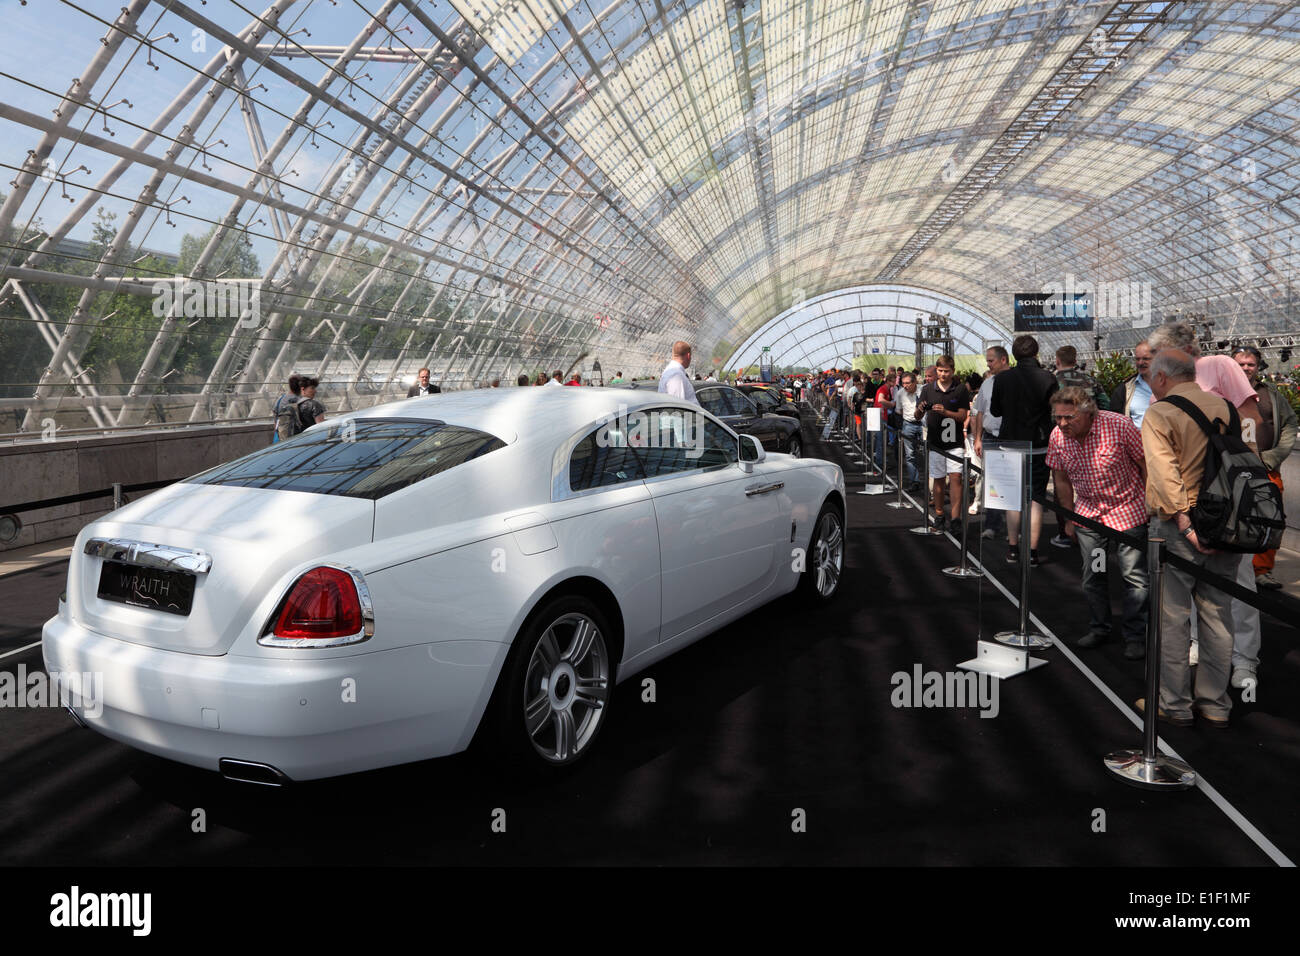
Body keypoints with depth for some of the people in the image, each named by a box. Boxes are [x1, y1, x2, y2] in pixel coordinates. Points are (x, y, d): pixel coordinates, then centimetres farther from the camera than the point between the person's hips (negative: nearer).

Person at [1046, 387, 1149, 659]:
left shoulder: (1119, 426, -21)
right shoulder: (1057, 436, -9)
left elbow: (1146, 465, -10)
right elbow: (1061, 480, 5)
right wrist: (1069, 519, 9)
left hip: (1127, 511, -4)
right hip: (1087, 513, 4)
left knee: (1134, 576, -2)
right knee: (1092, 575, 10)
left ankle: (1135, 636, 10)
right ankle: (1099, 628, 26)